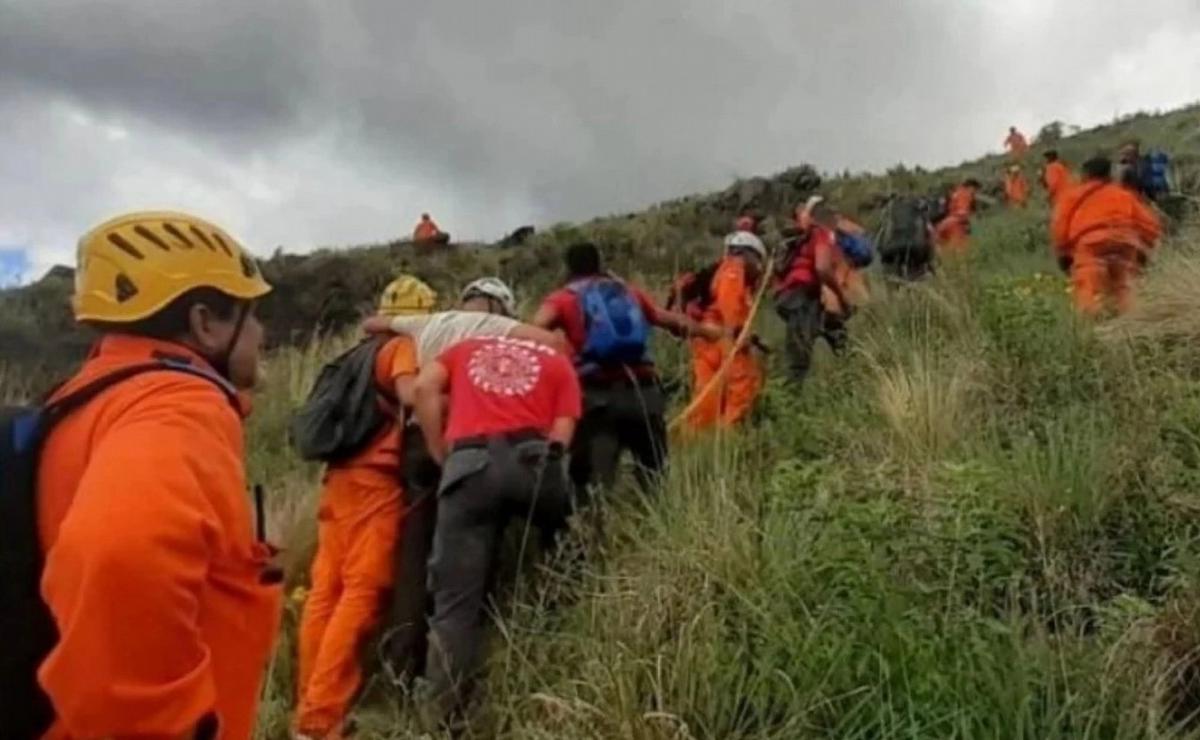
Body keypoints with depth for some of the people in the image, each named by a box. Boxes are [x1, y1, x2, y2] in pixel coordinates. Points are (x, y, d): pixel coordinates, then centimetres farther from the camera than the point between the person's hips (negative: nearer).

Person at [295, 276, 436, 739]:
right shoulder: (404, 347, 0)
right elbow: (412, 393, -19)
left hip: (342, 476, 9)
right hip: (375, 479, -9)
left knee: (327, 591, 6)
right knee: (364, 592, -11)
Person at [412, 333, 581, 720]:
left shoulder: (466, 349, 31)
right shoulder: (557, 361, 27)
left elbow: (425, 386, 12)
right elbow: (561, 433, 11)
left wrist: (442, 456, 15)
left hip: (470, 465, 1)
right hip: (534, 461, 0)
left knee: (457, 601, 3)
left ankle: (444, 715, -1)